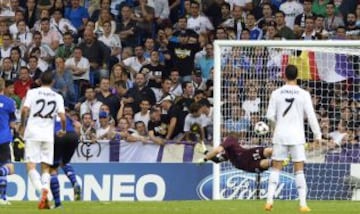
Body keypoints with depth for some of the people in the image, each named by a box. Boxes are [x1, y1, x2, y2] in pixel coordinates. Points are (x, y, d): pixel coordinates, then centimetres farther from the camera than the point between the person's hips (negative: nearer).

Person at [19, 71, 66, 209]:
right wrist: (63, 130, 17)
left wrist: (22, 126, 5)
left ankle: (41, 190, -26)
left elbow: (25, 110, -10)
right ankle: (45, 190, -10)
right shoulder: (58, 97, 6)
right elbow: (63, 117, -1)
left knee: (31, 166, -4)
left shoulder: (32, 93, 1)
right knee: (46, 167, 11)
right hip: (48, 135, 3)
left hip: (33, 133, -2)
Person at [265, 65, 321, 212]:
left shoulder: (276, 93, -1)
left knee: (276, 168, 9)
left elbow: (270, 116, -2)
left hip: (280, 135, 1)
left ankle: (269, 200, 0)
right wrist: (317, 135, 4)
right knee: (299, 171, 3)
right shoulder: (303, 94, -4)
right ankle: (303, 204, -1)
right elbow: (311, 116, -5)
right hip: (297, 136, -1)